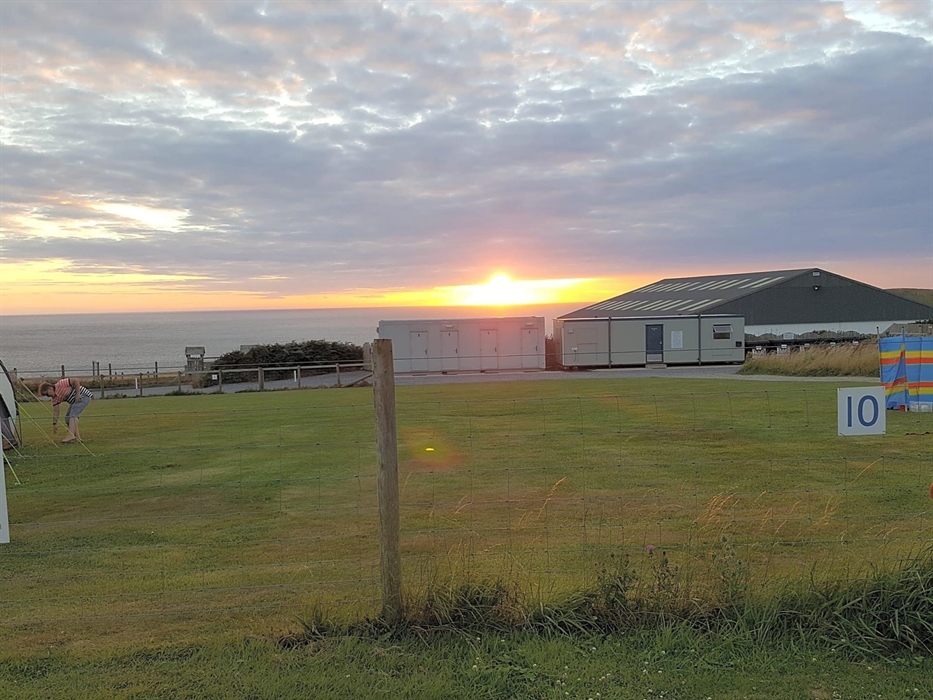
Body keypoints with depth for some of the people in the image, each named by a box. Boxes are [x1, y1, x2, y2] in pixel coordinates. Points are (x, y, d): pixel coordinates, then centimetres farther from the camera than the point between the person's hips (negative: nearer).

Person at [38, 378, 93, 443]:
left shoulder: (61, 384, -20)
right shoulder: (55, 398, 2)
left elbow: (75, 381, -21)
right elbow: (55, 411, 4)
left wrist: (77, 394, -23)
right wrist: (54, 424, 2)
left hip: (84, 395, -9)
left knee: (72, 415, -22)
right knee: (67, 418, 7)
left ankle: (71, 436, -30)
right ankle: (77, 437, 8)